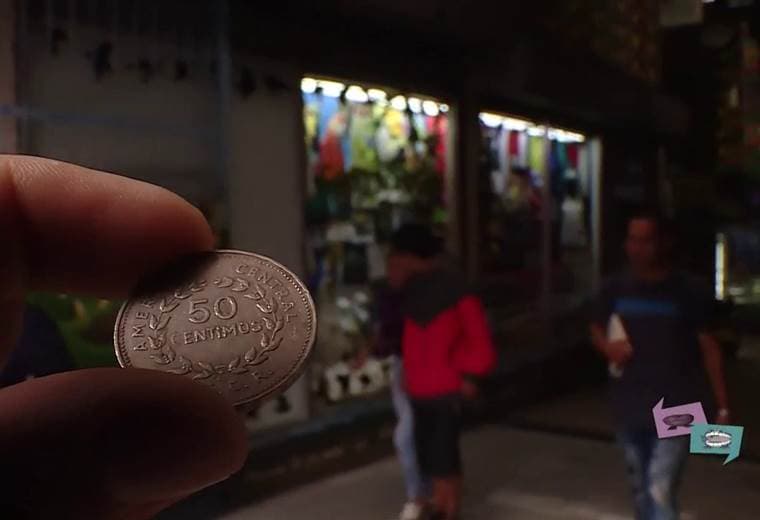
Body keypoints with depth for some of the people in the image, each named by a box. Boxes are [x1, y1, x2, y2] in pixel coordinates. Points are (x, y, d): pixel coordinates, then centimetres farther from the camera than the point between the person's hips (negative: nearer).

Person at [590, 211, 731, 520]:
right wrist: (608, 347, -8)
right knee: (641, 490, 18)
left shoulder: (688, 293, -8)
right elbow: (596, 329, 15)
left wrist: (722, 406, -3)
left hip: (674, 410, -4)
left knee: (661, 493, -11)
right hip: (629, 408, 4)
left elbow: (709, 349, -2)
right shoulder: (616, 290, 0)